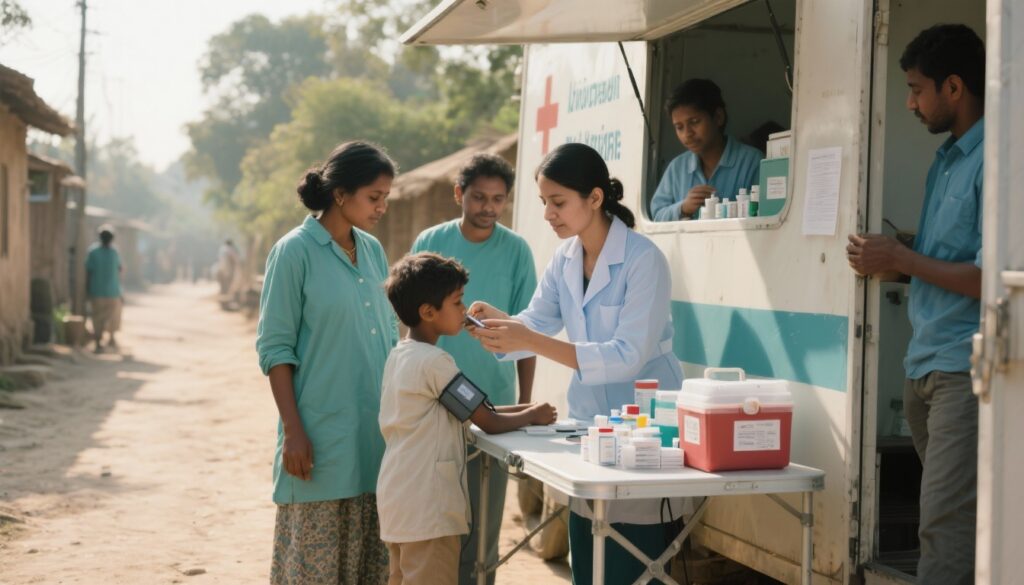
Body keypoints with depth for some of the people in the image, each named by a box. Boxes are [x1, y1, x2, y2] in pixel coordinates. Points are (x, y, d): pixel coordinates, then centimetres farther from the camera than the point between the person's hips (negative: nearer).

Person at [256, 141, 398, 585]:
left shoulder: (373, 250, 10)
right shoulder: (295, 251, -8)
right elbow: (275, 348, -9)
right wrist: (293, 431, -14)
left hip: (376, 434, 6)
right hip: (322, 436, -6)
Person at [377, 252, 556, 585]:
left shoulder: (400, 356, 11)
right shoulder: (434, 362, -17)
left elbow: (461, 413, 16)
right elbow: (489, 423, -12)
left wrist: (519, 409, 10)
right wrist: (531, 416, 5)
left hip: (399, 502, 10)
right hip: (428, 507, -9)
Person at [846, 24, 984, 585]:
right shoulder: (945, 160, 15)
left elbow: (990, 279, -19)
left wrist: (900, 258, -10)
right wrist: (887, 261, 6)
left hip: (966, 369, -9)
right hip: (925, 364, 9)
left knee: (944, 523, -10)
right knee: (953, 514, 13)